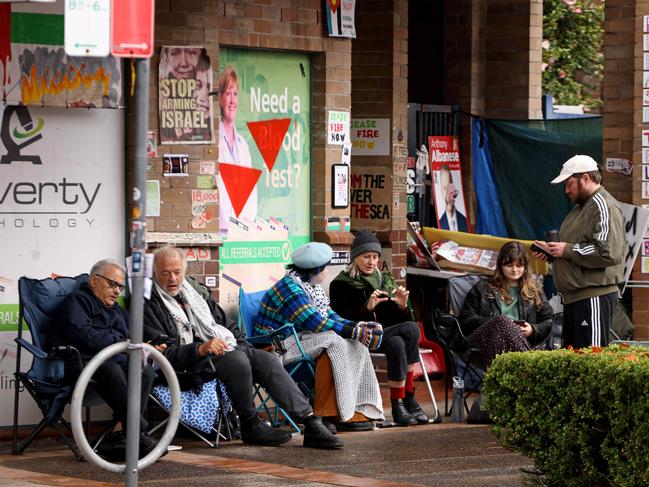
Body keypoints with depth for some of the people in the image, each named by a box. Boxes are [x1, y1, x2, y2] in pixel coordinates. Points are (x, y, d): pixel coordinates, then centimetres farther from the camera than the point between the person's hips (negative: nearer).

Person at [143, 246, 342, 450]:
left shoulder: (195, 289, 20)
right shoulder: (150, 304, -4)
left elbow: (223, 323, 26)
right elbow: (164, 351, -15)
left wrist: (244, 347, 10)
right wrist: (200, 349, -28)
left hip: (226, 348, 7)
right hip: (191, 362, -7)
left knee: (268, 360, -15)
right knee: (238, 362, -32)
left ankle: (311, 425, -21)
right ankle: (251, 427, -16)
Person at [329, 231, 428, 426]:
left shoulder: (385, 280, 19)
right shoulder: (340, 285, 5)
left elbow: (398, 321, 12)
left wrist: (402, 306, -10)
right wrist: (367, 308, -23)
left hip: (387, 335, 4)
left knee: (397, 344, -32)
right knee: (411, 329, -27)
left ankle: (402, 402, -28)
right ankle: (407, 400, -26)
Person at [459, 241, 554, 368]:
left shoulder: (534, 290, 29)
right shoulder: (482, 289, 25)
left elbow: (549, 321, 22)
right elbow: (465, 320, 14)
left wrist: (533, 330, -1)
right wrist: (493, 323, -2)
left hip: (526, 342, 1)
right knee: (502, 321, -38)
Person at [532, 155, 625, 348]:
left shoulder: (603, 206, -12)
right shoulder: (580, 207, 21)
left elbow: (609, 252, -24)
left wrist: (567, 250, -16)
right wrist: (553, 251, 15)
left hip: (594, 297, -11)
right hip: (575, 296, 11)